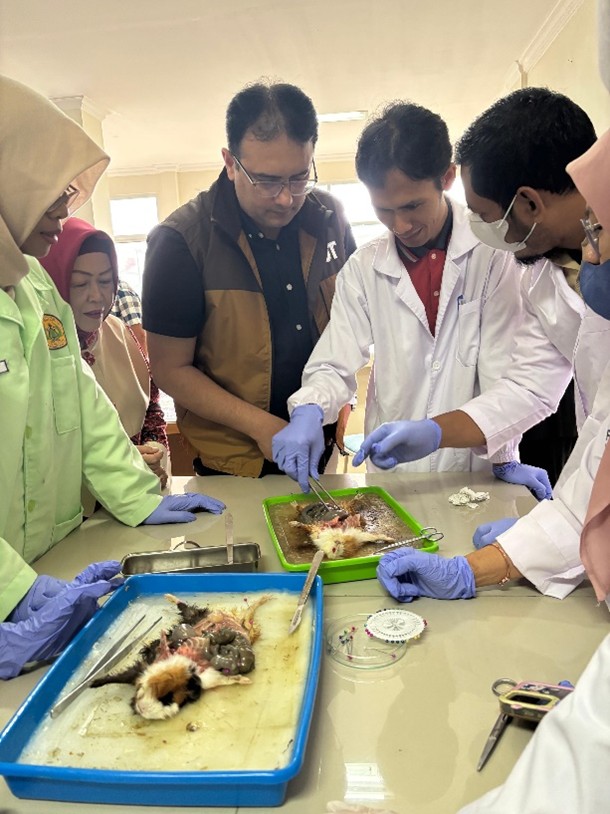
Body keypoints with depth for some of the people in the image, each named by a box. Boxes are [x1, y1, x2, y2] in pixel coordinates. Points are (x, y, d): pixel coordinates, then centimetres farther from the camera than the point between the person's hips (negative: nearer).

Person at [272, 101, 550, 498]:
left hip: (470, 467, -1)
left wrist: (506, 458, -6)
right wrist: (308, 412, -20)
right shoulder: (363, 269, 2)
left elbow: (502, 361, -5)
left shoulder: (490, 251, -5)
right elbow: (335, 365, 0)